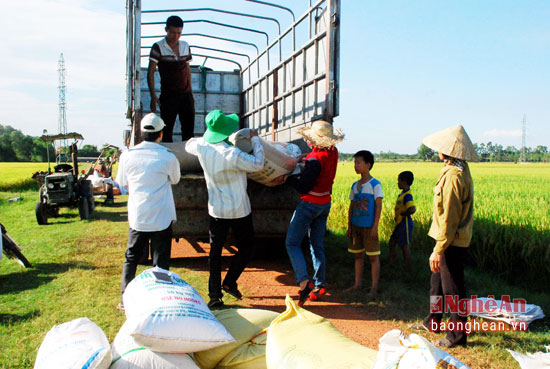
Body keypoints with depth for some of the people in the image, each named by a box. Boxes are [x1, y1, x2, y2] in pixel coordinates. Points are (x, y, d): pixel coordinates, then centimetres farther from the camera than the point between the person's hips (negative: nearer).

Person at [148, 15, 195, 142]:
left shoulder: (185, 46, 9)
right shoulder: (158, 47, -5)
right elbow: (150, 72, -8)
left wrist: (190, 91, 14)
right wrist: (153, 96, -16)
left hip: (186, 95, 4)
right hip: (168, 96, -4)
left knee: (189, 129, 5)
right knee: (167, 130, -2)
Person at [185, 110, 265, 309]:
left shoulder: (202, 148, -8)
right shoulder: (232, 154, -25)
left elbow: (189, 144, 16)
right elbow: (257, 164, -12)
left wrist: (207, 137, 17)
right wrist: (255, 139, -2)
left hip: (216, 210, 5)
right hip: (239, 210, -4)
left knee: (215, 252, 11)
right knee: (246, 247, 17)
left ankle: (215, 295, 9)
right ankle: (229, 283, 13)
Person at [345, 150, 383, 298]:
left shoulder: (375, 184, -8)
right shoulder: (355, 185, 10)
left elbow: (378, 206, -10)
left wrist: (375, 227, -15)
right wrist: (349, 227, 11)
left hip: (369, 227, -6)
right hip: (356, 226, 6)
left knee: (373, 256, 0)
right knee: (358, 255, 12)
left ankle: (374, 287, 6)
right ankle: (357, 284, 21)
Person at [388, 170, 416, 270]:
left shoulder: (407, 195, -20)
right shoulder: (402, 194, 10)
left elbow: (412, 209, -33)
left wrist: (402, 214, -18)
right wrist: (396, 216, 11)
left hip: (405, 223, -10)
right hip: (399, 223, 10)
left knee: (405, 245, -1)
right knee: (392, 242, 16)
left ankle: (407, 268, 9)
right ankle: (391, 263, 28)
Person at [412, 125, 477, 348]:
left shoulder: (453, 176, -24)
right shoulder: (460, 170, 8)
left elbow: (449, 218, -25)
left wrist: (439, 250, -22)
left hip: (452, 241, -10)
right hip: (455, 239, 10)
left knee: (452, 288, 2)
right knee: (437, 280, 22)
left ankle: (457, 335, 16)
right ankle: (432, 322, 37)